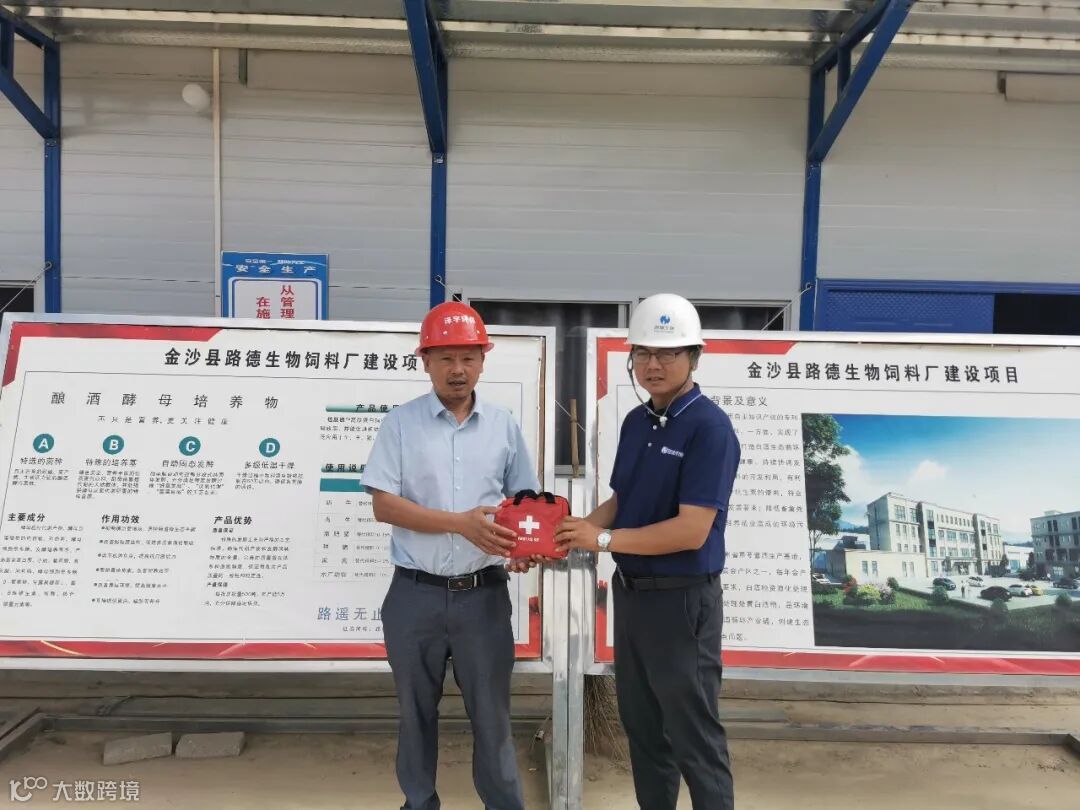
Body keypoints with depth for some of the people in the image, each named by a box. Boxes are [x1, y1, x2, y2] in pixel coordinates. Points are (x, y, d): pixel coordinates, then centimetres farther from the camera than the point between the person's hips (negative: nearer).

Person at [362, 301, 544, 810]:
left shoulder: (503, 425, 3)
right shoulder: (400, 423, -3)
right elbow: (383, 504, -10)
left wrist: (524, 547, -13)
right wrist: (461, 523, -19)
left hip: (484, 594, 1)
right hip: (416, 595, 0)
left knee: (491, 713, 9)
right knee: (416, 712, 16)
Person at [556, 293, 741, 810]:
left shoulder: (709, 427, -18)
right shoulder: (636, 421, 6)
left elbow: (691, 531, -24)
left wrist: (603, 540, -20)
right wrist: (575, 531, -5)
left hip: (682, 599, -8)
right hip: (629, 591, 8)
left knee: (693, 736, 7)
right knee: (641, 725, 20)